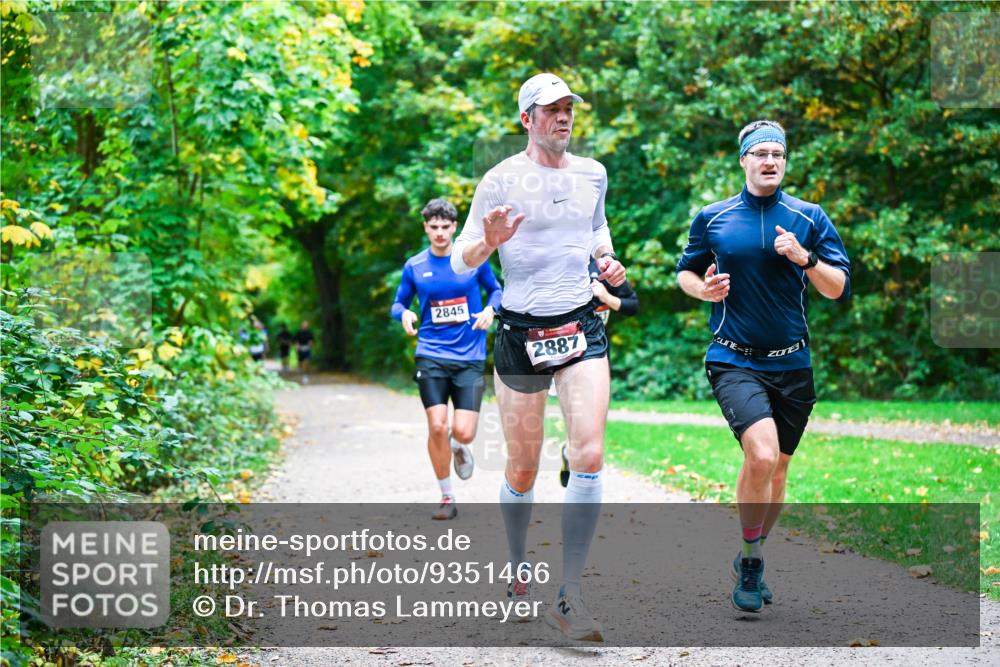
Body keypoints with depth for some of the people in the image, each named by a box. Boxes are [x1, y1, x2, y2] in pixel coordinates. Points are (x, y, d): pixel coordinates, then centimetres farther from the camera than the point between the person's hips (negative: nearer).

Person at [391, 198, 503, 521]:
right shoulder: (414, 267, 4)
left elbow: (495, 289, 13)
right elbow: (398, 303, 13)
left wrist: (490, 308, -9)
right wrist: (404, 314, -10)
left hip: (470, 358, 0)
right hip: (431, 357, 0)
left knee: (463, 432, -10)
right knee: (437, 427, -11)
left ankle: (458, 446, 30)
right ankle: (447, 498, 7)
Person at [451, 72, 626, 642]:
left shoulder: (593, 173, 8)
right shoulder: (503, 180, -5)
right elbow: (461, 262, -4)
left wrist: (607, 259, 7)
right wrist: (489, 242, -25)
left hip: (582, 328, 3)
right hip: (521, 333, -2)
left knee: (589, 457, -14)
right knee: (522, 470, 6)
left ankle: (570, 599, -11)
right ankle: (519, 566, 34)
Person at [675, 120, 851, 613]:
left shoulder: (808, 218, 3)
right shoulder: (711, 218, 3)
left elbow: (840, 290, 3)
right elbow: (685, 271, 17)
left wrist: (805, 258, -15)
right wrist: (703, 288, -5)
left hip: (791, 364, 3)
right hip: (733, 359, -3)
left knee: (774, 469, 11)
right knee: (762, 457, -23)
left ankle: (750, 562, 32)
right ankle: (751, 560, -5)